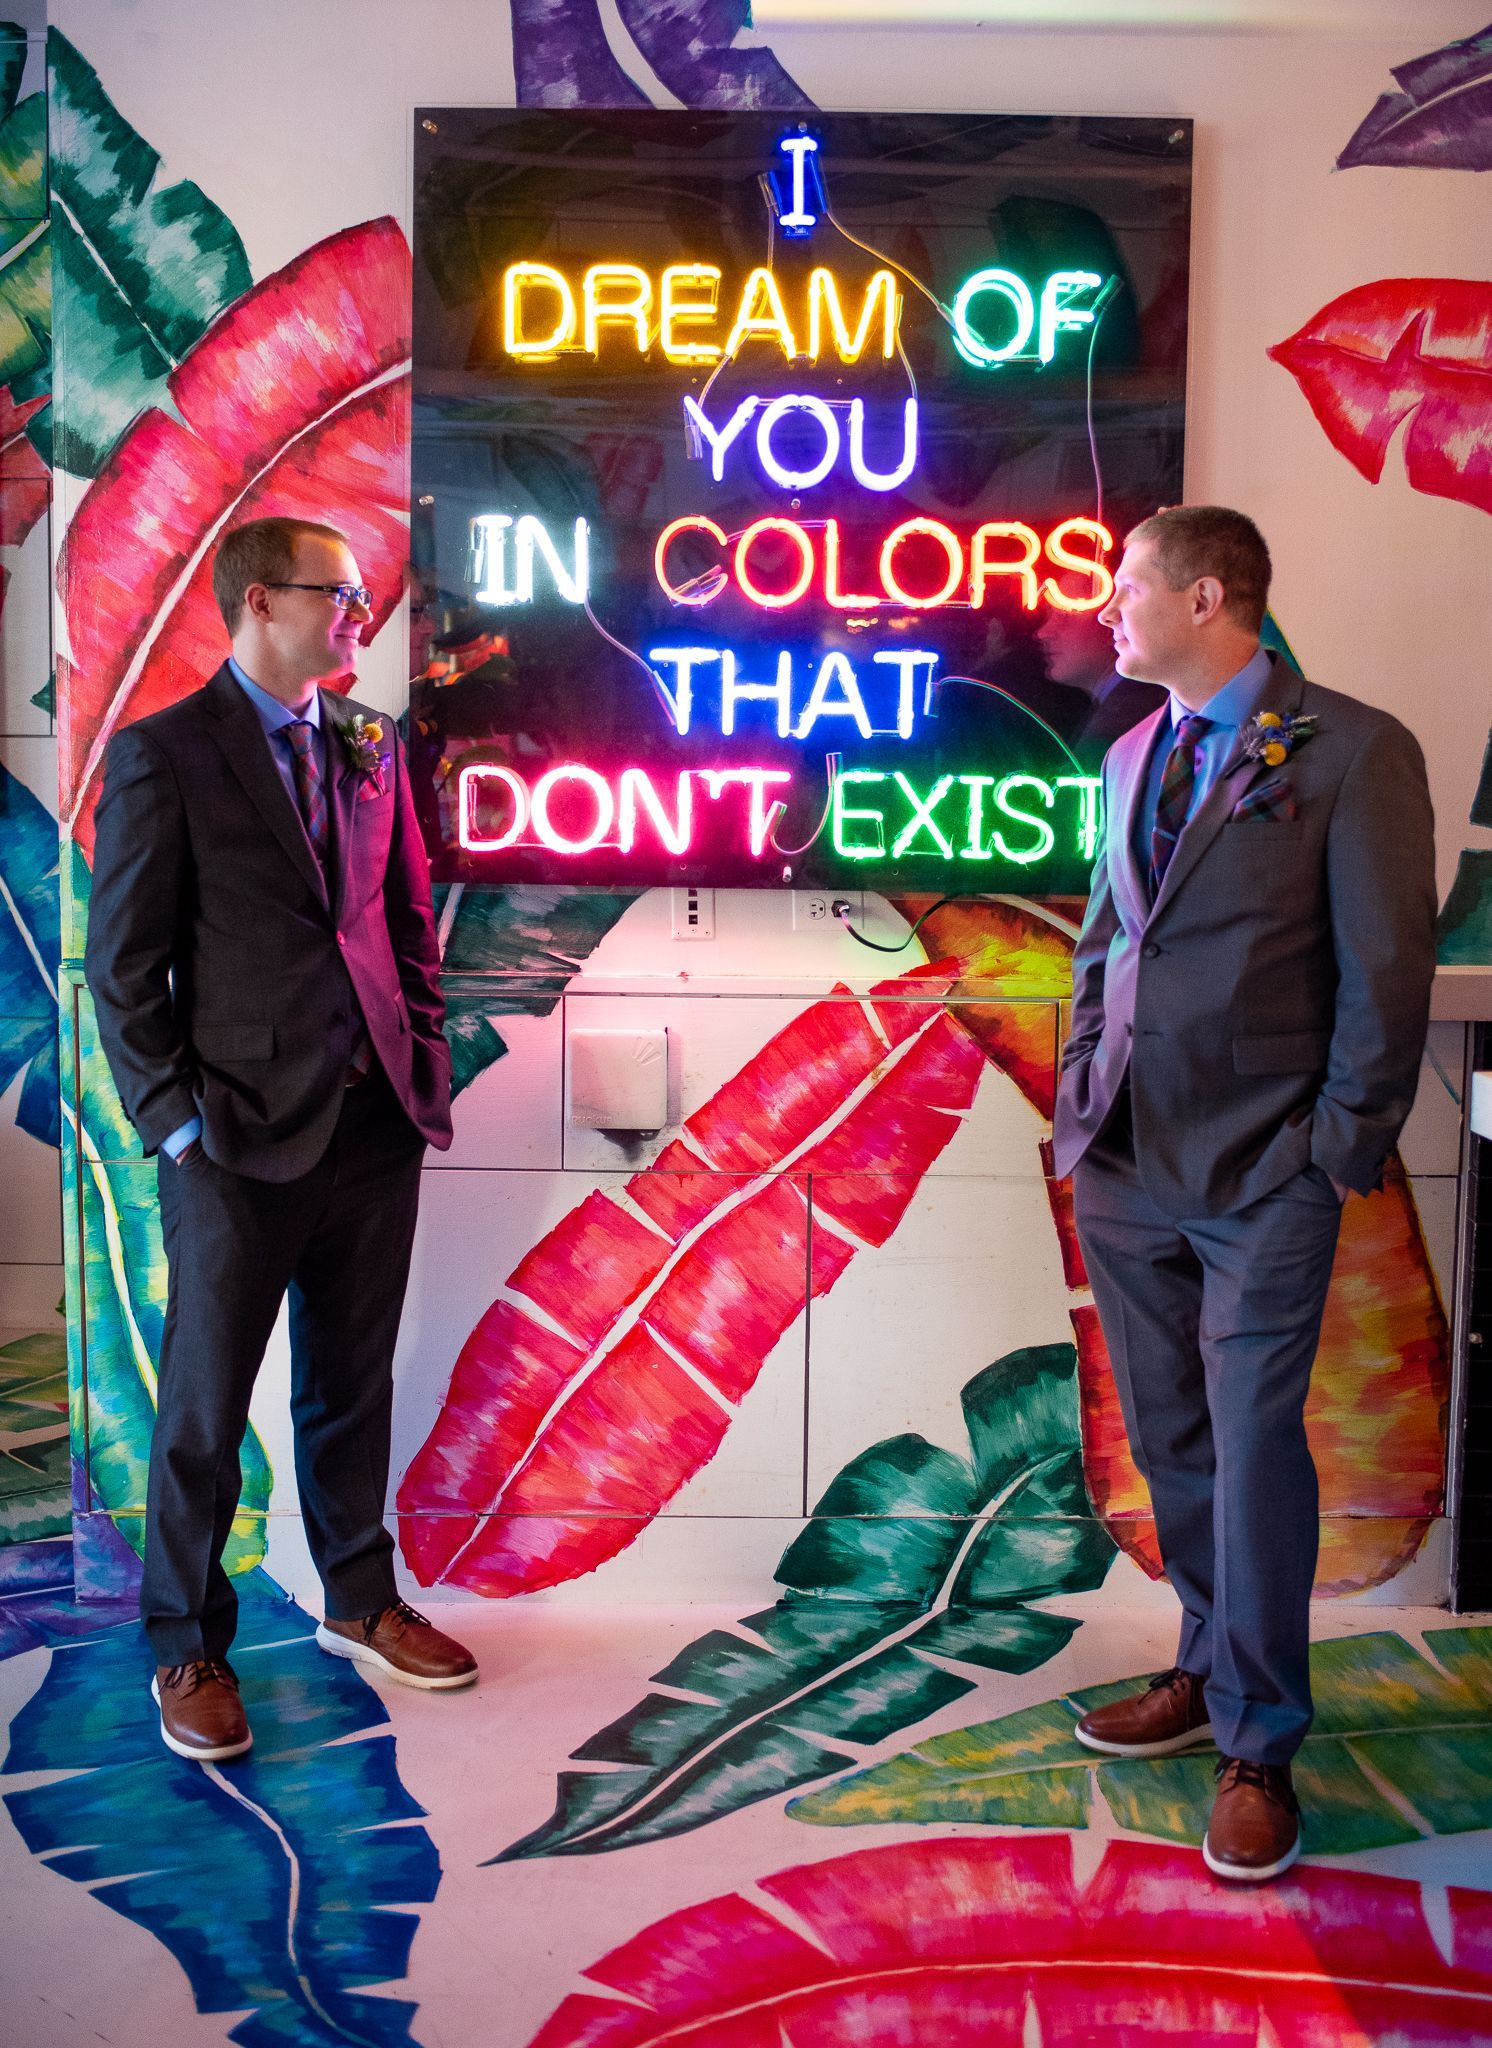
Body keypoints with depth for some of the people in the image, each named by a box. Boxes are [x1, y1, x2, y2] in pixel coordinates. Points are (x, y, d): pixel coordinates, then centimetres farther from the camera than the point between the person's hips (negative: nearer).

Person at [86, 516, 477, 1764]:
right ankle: (187, 1649, 25)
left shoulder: (373, 746, 10)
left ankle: (361, 1602, 35)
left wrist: (426, 1074, 6)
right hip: (242, 1142, -5)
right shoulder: (162, 754, -6)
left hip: (378, 1128, 5)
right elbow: (125, 968, -7)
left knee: (353, 1386, 17)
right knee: (206, 1407, 8)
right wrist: (177, 1125, -10)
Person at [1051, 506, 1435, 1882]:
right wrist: (1080, 1098, 10)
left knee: (1253, 1447, -1)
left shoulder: (1353, 751, -7)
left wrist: (1342, 1150, -9)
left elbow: (1388, 972, -8)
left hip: (1261, 1178, -6)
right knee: (1171, 1444, 15)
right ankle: (1215, 1666, 34)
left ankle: (1258, 1745, 14)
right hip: (1123, 1164, 6)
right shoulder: (1132, 758, 13)